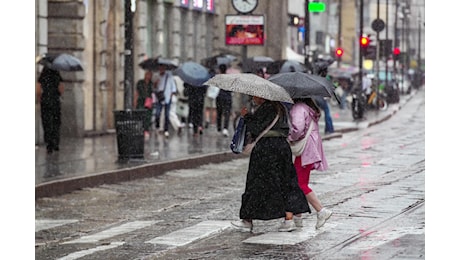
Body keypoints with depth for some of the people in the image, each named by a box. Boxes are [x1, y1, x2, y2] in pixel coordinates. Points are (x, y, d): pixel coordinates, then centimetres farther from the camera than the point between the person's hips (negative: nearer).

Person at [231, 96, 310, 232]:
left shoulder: (265, 109, -13)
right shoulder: (280, 108, 14)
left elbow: (256, 128, -17)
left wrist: (246, 116, -2)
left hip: (265, 148, -8)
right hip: (282, 146, 8)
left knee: (256, 184, 1)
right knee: (285, 183, 7)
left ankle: (247, 220, 8)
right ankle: (289, 219, 0)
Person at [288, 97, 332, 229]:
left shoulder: (298, 108, -16)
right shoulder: (309, 107, 15)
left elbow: (297, 128, -30)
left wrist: (290, 138, -12)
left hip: (305, 149, -10)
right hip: (312, 148, 10)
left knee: (300, 183, -7)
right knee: (301, 182, 14)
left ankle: (321, 211, -11)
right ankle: (297, 216, 19)